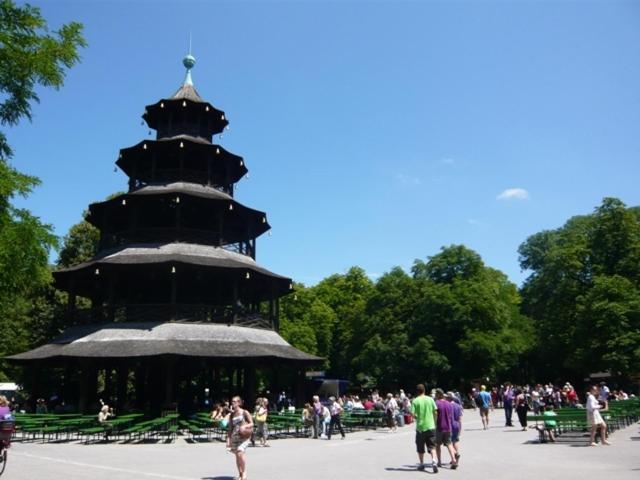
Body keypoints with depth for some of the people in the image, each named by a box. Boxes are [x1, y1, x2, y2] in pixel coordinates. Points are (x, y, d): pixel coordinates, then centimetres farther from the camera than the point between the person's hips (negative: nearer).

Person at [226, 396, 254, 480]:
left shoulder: (245, 413, -3)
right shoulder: (232, 415, 10)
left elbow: (251, 423, -4)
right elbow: (230, 428, 12)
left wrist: (245, 426, -23)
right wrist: (228, 439, 6)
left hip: (244, 436, -5)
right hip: (235, 437, 5)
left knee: (240, 453, -19)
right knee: (237, 456, 5)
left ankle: (244, 472, -3)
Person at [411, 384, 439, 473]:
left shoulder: (415, 401, -7)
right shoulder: (430, 399, 0)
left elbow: (412, 414, -12)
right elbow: (435, 412, 0)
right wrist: (434, 422, 13)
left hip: (420, 427, -1)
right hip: (430, 426, 2)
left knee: (420, 447, 14)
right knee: (431, 446, 5)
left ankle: (421, 464, 23)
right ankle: (434, 461, -17)